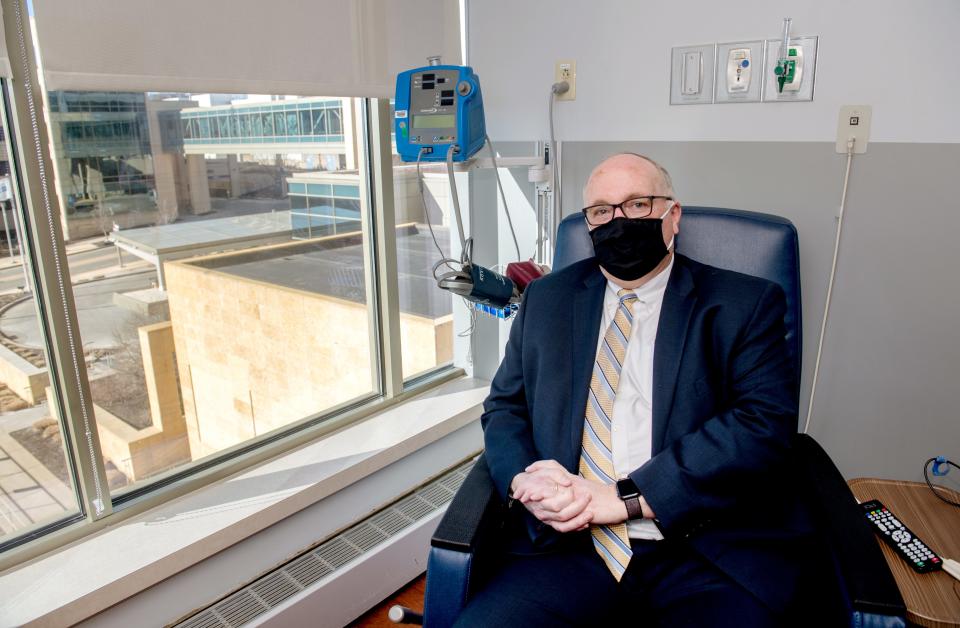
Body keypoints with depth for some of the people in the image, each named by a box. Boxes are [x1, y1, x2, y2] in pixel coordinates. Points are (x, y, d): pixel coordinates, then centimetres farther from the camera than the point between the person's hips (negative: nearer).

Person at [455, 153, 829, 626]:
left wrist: (624, 497, -16)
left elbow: (764, 423, -9)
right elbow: (503, 408, 13)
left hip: (708, 552, 0)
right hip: (572, 546, 1)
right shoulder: (546, 299, 13)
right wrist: (523, 481, -9)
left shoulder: (745, 305, 3)